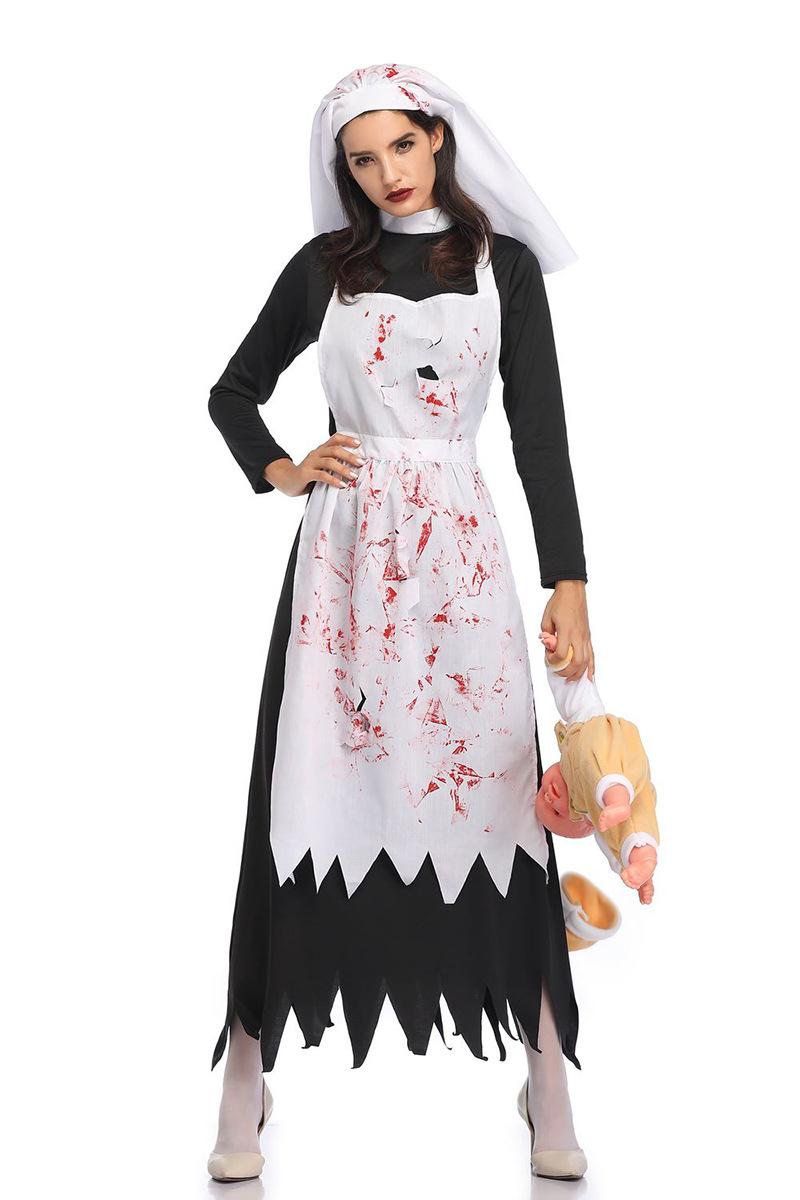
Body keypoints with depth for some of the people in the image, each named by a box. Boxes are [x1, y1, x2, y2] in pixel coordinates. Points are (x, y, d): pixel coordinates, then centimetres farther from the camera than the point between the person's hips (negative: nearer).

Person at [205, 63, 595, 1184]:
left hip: (460, 551, 0)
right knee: (309, 799, -2)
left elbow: (542, 431, 2)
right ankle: (247, 1081, 7)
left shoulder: (504, 266, 8)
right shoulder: (323, 268, 10)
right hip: (344, 551, 1)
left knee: (498, 796, -2)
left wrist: (568, 580, -6)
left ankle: (549, 1088, 8)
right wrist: (279, 472, 3)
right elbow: (233, 393, 21)